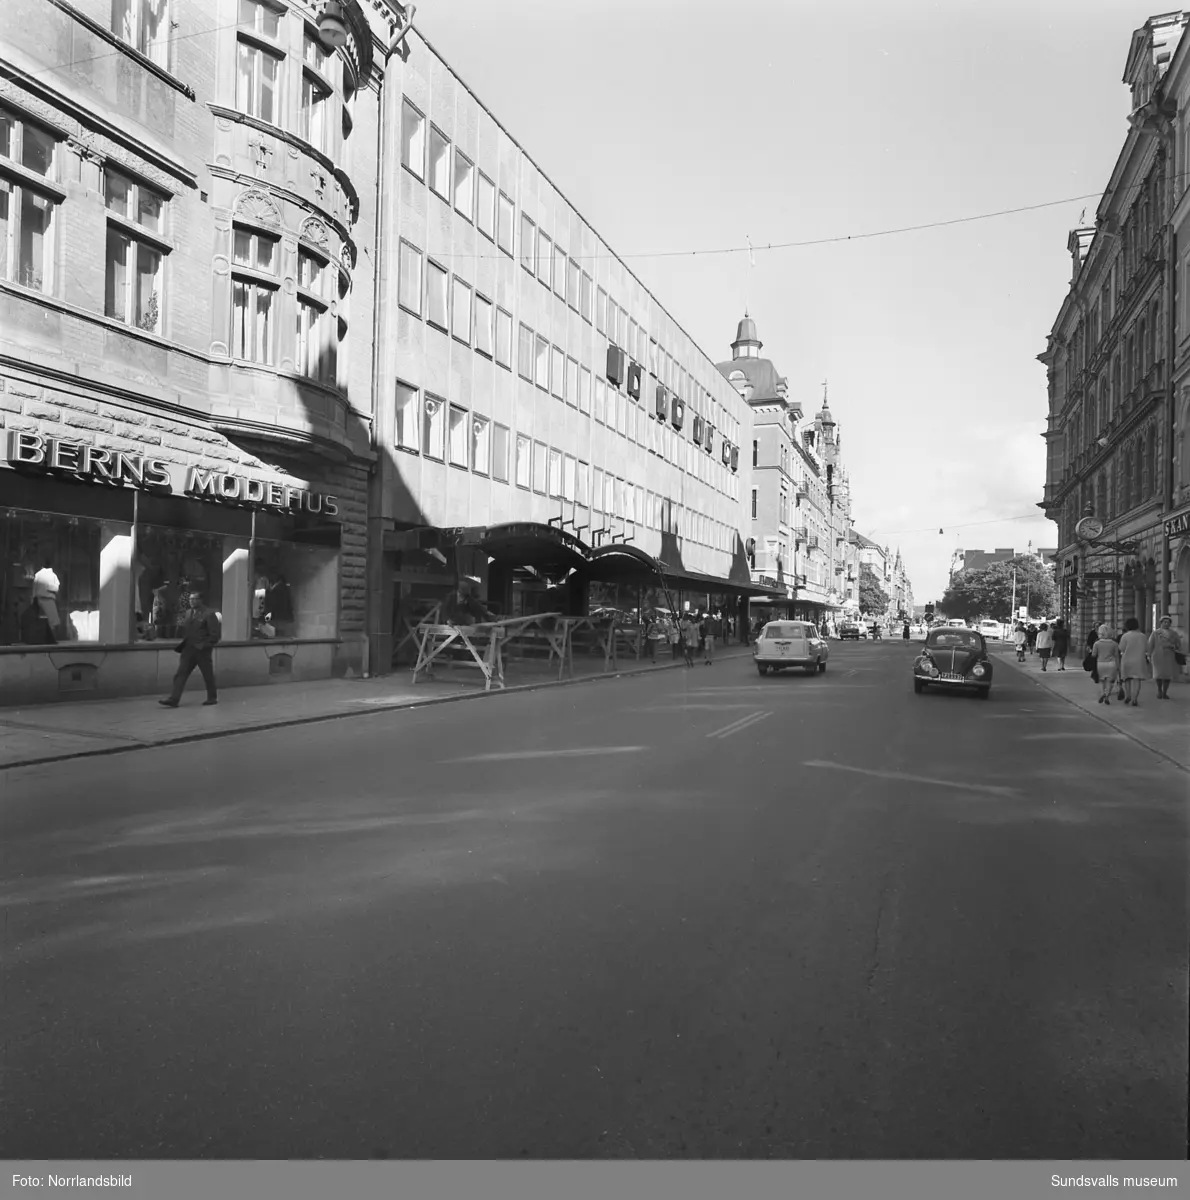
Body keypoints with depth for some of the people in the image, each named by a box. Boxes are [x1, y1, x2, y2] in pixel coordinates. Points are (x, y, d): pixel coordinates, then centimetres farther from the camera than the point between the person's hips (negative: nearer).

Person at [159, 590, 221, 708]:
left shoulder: (209, 614, -8)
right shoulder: (187, 613, 11)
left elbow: (216, 634, -10)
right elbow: (182, 632, 16)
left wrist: (204, 645, -14)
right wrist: (180, 626, -5)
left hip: (202, 650, -5)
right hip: (188, 649, 5)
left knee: (208, 675, 7)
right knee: (181, 674, -3)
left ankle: (212, 698, 22)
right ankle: (173, 700, -6)